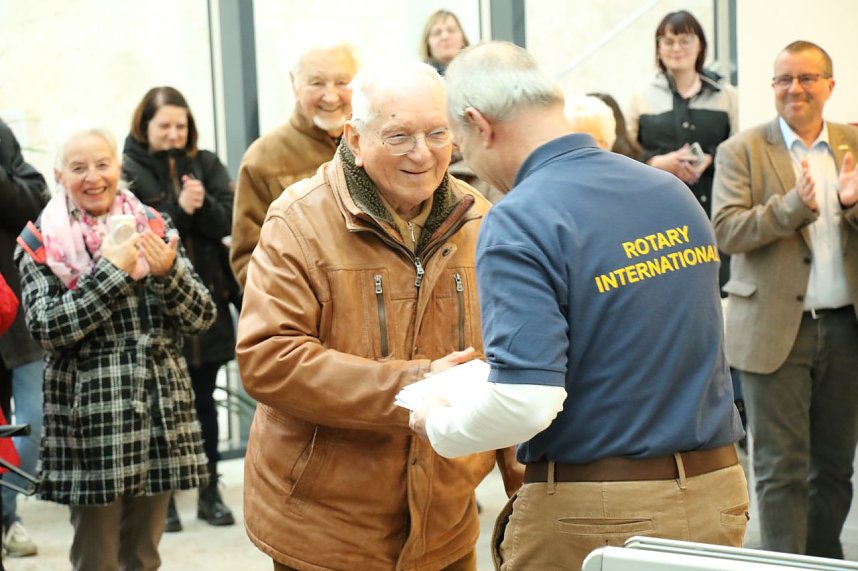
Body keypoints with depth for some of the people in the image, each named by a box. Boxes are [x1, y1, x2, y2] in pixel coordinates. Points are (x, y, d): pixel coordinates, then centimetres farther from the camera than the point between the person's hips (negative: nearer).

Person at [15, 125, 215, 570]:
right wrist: (112, 270, -16)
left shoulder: (153, 228, 6)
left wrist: (167, 273, -16)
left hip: (160, 413, 3)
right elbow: (46, 328, -13)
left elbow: (202, 317, 3)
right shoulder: (40, 244, -1)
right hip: (90, 420, -3)